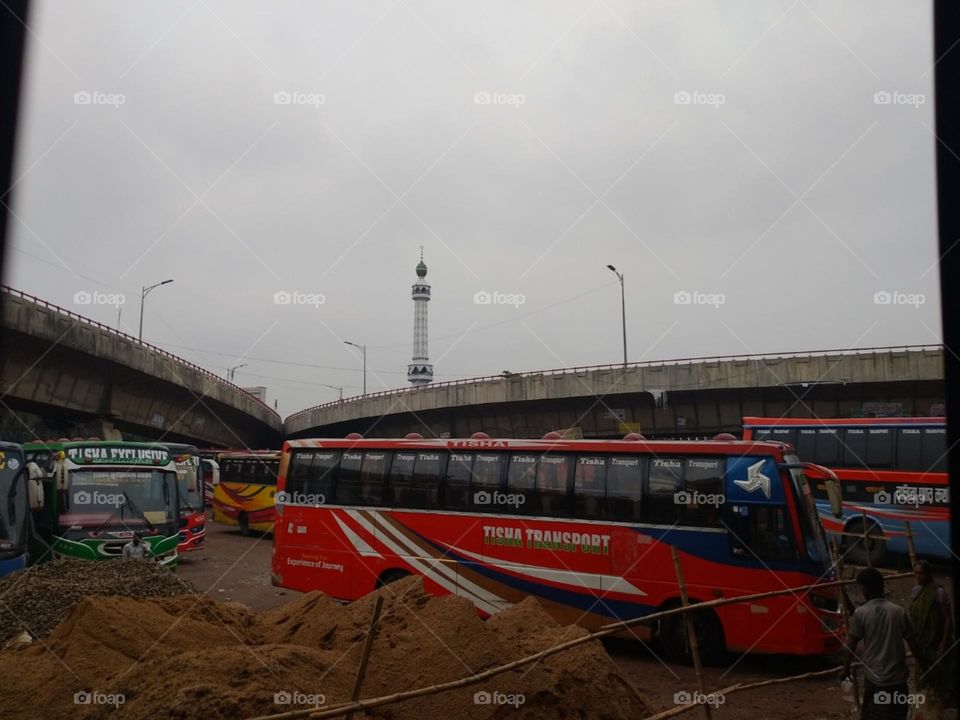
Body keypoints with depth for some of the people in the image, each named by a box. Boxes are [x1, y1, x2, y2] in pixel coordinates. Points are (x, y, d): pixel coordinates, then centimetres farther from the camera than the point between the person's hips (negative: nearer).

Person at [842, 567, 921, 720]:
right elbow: (911, 642, 3)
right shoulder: (898, 611, -3)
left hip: (874, 677, -2)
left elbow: (851, 646, -7)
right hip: (897, 676, 3)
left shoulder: (860, 613, -10)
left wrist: (846, 668, 7)